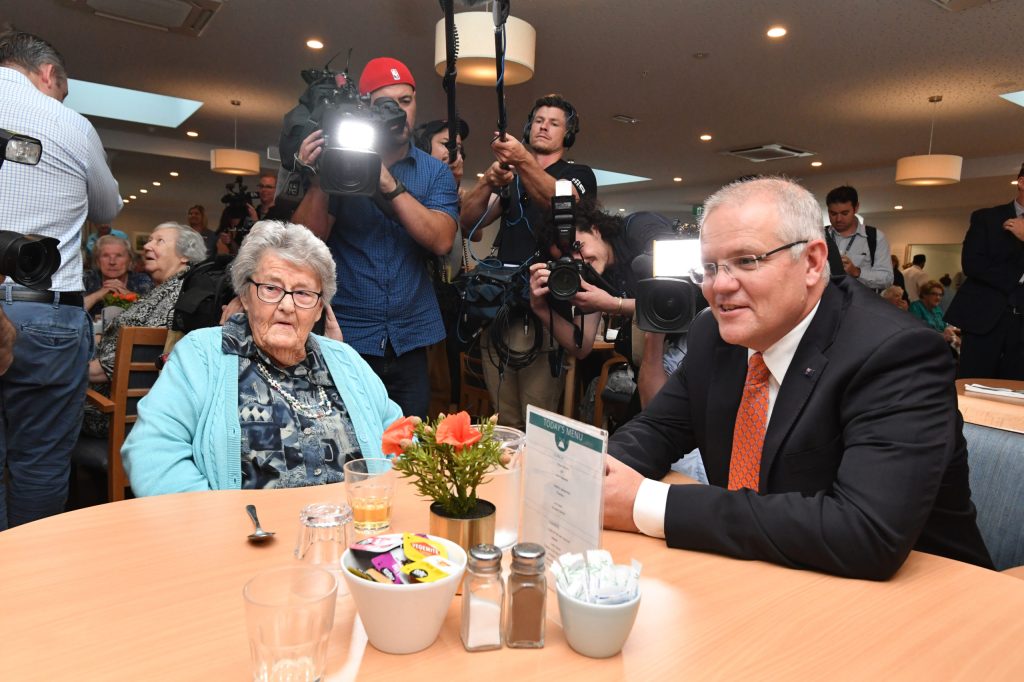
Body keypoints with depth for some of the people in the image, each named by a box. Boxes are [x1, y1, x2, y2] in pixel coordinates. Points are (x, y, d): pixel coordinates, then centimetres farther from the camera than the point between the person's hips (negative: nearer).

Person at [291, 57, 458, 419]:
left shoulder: (435, 172, 4)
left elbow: (441, 240, -12)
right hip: (346, 337, -1)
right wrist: (318, 178, -19)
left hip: (411, 339, 1)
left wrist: (390, 185, -21)